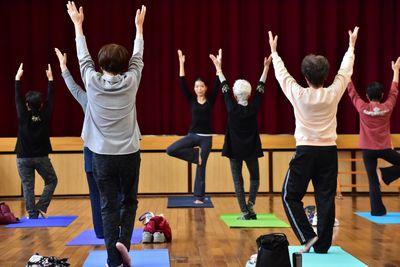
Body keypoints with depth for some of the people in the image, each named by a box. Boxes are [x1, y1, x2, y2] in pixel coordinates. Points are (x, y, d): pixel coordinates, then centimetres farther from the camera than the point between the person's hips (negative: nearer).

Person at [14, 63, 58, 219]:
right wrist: (50, 79, 12)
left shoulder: (23, 116, -7)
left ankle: (32, 213, 2)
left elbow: (17, 99, 1)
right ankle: (41, 207, 3)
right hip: (41, 157, 0)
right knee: (51, 181, 15)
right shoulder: (45, 115, -6)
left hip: (24, 158, 0)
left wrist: (18, 78, 8)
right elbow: (50, 98, 4)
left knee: (27, 186, 5)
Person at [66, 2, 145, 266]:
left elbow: (84, 57, 9)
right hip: (129, 154, 0)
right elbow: (138, 58, 11)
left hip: (103, 155, 0)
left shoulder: (93, 82, -6)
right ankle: (123, 241, -5)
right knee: (129, 201, 16)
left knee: (109, 206, 4)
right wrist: (139, 26, 25)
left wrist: (78, 24, 22)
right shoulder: (130, 82, -6)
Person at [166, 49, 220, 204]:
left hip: (206, 138, -1)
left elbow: (217, 84, -8)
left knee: (201, 167, 2)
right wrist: (181, 63, -11)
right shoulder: (192, 100, 2)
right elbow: (182, 84, -5)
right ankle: (196, 155, 0)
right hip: (192, 135, 2)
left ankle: (199, 197, 10)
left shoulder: (210, 101, 1)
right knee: (170, 150, -16)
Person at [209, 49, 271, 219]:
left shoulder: (232, 109, -11)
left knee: (238, 181, 5)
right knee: (255, 178, 19)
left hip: (235, 150, -1)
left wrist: (218, 68, 6)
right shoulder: (254, 108, -8)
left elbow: (225, 88, -2)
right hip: (251, 149, 1)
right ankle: (250, 203, -1)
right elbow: (260, 87, -1)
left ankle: (245, 212, 0)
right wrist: (266, 67, 6)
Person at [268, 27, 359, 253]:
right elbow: (346, 71, 13)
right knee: (326, 199, 6)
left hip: (306, 151, -3)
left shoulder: (299, 95, -8)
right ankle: (322, 245, 9)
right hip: (329, 152, 3)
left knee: (291, 196, 7)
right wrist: (351, 46, 29)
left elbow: (282, 73, 8)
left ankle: (307, 236, -4)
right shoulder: (333, 94, -3)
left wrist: (274, 51, 24)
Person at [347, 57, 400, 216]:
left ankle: (377, 210, 3)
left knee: (373, 181, 4)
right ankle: (384, 174, -3)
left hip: (368, 149, 1)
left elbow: (352, 92, 2)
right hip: (385, 148, -1)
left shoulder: (362, 108, -8)